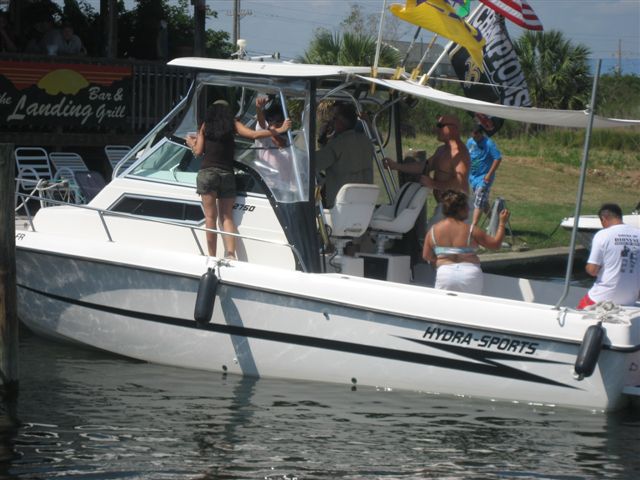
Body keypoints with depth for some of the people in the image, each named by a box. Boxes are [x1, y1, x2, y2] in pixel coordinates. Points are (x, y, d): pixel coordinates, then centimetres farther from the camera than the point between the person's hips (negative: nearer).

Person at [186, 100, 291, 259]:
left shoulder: (205, 126, 10)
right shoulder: (233, 124, 9)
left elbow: (198, 151, 8)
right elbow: (253, 135, -3)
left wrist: (191, 143, 30)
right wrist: (280, 130, 1)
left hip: (207, 173, -1)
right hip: (227, 174, 1)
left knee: (210, 216, 3)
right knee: (227, 217, 7)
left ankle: (212, 256, 0)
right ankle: (230, 252, -13)